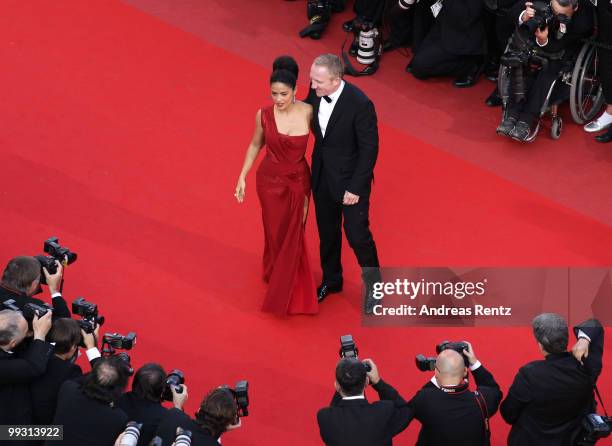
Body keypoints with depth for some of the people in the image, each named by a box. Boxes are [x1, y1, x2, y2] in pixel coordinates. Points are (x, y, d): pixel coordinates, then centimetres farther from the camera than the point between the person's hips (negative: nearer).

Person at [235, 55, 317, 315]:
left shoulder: (308, 112, -17)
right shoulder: (264, 115, -14)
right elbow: (255, 145, 2)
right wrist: (242, 177, 2)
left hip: (298, 181, 0)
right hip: (270, 180, 0)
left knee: (293, 236, 12)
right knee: (276, 233, 14)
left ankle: (287, 292, 33)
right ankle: (275, 273, 42)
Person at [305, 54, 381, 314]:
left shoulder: (360, 104, -29)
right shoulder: (315, 91, -11)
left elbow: (369, 149, -21)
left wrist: (356, 188, -18)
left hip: (350, 178, -6)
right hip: (322, 175, 6)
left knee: (357, 234, 6)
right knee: (327, 232, 20)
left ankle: (373, 285, 30)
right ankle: (331, 280, 42)